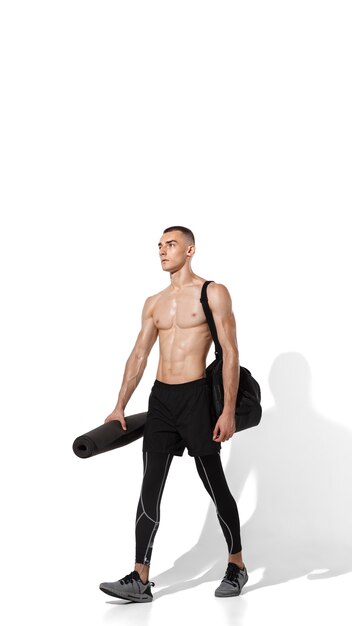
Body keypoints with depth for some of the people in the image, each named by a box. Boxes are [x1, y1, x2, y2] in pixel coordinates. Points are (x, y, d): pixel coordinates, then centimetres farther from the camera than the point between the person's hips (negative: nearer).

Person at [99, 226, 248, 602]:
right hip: (160, 398, 5)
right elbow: (138, 355, 16)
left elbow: (230, 353, -8)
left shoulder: (213, 293, -3)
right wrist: (120, 406, 10)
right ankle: (140, 580, 2)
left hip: (195, 397, -5)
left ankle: (236, 565, 23)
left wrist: (228, 411, -14)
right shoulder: (154, 303, 14)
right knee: (150, 490, 0)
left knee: (216, 487, 5)